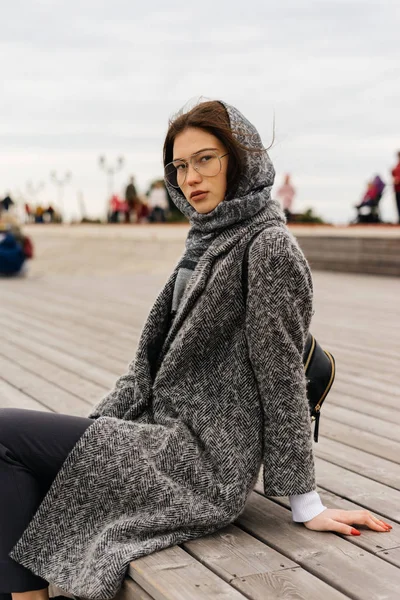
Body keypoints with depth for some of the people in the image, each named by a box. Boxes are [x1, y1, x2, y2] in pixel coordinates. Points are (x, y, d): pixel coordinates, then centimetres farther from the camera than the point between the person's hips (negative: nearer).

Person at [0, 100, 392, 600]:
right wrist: (98, 425, 12)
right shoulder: (207, 242, 14)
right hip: (167, 434, 9)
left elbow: (281, 374, -14)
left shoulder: (269, 247, -13)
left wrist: (306, 504, -10)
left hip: (201, 465, -9)